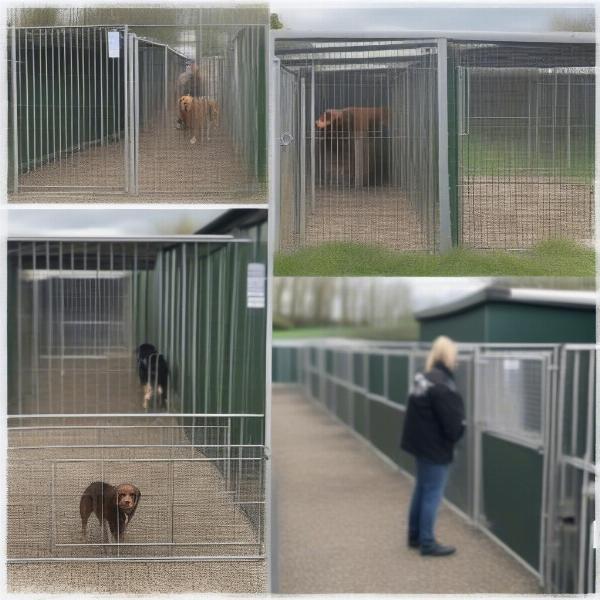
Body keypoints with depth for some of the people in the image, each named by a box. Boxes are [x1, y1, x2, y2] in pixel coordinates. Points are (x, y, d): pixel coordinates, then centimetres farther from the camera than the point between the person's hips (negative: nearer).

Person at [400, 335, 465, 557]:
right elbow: (451, 422, -21)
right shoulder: (442, 385, -22)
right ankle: (427, 543, 7)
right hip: (435, 447, -9)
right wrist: (458, 432, 0)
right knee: (432, 494, 0)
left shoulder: (423, 378, 7)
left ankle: (415, 535, 29)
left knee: (421, 489, 19)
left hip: (421, 442, 9)